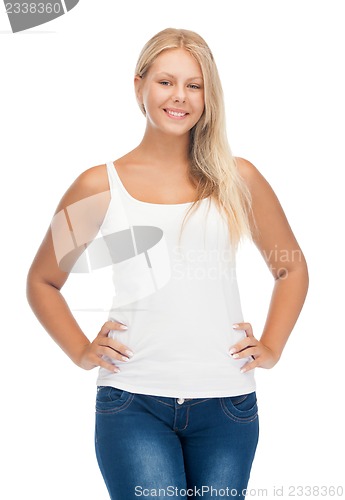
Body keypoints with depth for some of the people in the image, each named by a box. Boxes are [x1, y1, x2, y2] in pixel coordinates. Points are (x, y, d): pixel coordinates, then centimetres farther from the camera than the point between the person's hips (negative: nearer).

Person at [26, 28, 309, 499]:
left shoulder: (237, 178, 7)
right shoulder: (99, 187, 4)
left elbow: (292, 269, 19)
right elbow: (42, 281, 15)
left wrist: (271, 347, 9)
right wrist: (81, 351, 4)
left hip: (226, 403, 2)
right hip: (133, 404, -1)